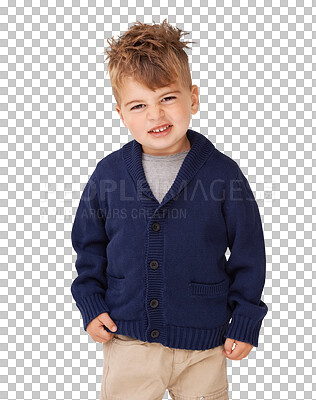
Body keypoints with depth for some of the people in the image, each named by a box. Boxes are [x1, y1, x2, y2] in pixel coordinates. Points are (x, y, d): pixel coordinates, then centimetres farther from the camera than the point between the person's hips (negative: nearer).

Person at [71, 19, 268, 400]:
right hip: (127, 342, 1)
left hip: (203, 345, -1)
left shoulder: (223, 174, -10)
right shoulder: (108, 173, -5)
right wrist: (91, 305, 1)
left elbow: (248, 252, -3)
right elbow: (88, 243, 7)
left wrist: (245, 322, -2)